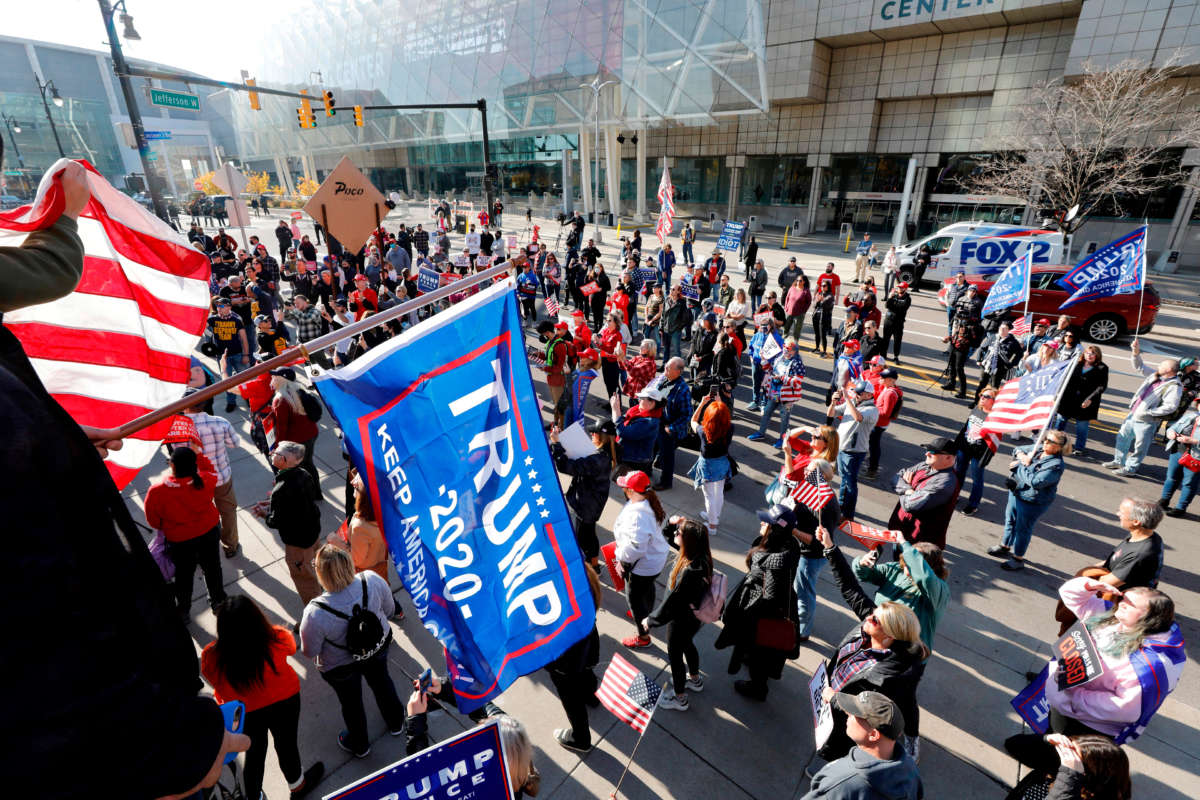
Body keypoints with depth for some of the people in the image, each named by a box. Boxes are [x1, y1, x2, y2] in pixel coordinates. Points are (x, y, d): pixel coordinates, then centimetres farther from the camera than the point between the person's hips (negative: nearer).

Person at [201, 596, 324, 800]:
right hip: (284, 702, 0)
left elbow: (215, 683, -11)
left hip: (243, 713, 0)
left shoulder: (211, 657, -34)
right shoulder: (278, 640, -35)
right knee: (286, 745, 27)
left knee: (254, 752, 29)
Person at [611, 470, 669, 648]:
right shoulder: (650, 502, -9)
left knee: (635, 598, 13)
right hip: (656, 557, 9)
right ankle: (647, 615, 61)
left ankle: (643, 637, 33)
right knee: (647, 587, 33)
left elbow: (635, 547, -38)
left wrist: (620, 557, -18)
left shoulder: (637, 515, -39)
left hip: (643, 565, -9)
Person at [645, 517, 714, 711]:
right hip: (691, 617, 8)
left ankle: (680, 699, 44)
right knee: (687, 645, 32)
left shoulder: (689, 572, -41)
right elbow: (667, 535, 0)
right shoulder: (699, 555, -16)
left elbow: (671, 603, -30)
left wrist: (651, 620, -15)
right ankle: (695, 680, 60)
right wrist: (671, 523, -21)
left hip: (681, 621, -8)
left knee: (675, 655, 18)